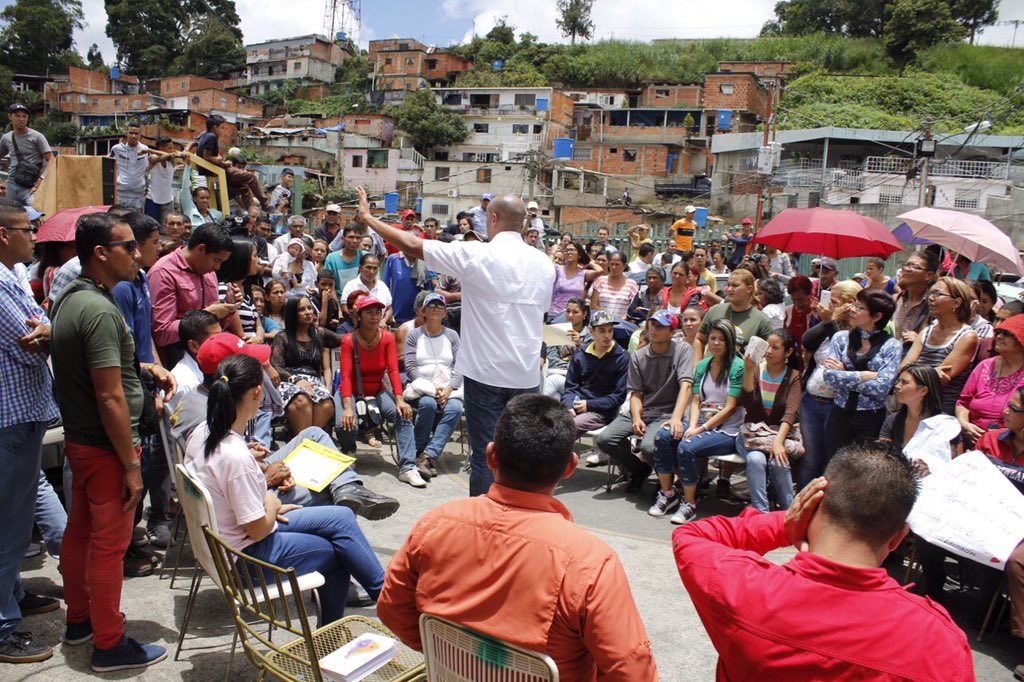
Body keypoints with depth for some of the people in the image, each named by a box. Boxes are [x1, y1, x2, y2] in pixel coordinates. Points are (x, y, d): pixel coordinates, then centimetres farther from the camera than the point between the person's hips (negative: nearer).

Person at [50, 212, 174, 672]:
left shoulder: (69, 298, 7)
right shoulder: (99, 310, -24)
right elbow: (110, 397, -26)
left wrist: (145, 367, 7)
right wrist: (131, 465, -21)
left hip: (79, 439, 10)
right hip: (106, 446, -10)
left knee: (80, 531, 21)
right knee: (109, 543, 2)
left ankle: (79, 619, 38)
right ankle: (109, 645, 15)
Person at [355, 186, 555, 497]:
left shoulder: (477, 255, -11)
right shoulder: (544, 262, 6)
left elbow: (412, 245, -7)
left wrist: (367, 217, 6)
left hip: (486, 372, -5)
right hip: (527, 374, 5)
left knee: (484, 455, 3)